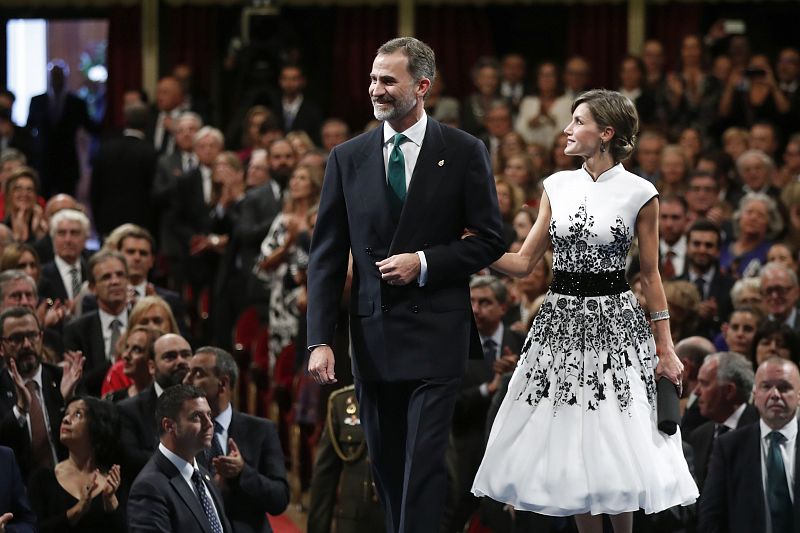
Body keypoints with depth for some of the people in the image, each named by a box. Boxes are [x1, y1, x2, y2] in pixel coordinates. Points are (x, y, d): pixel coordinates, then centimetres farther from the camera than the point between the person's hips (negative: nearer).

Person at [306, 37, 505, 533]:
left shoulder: (464, 153, 0)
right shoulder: (348, 158, 7)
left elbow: (491, 240, 3)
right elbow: (327, 256, 5)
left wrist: (425, 263, -12)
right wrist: (320, 340, -3)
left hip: (436, 333, -3)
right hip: (372, 335, 3)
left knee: (425, 465, -10)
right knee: (387, 469, 9)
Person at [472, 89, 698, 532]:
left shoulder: (639, 194, -4)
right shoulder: (557, 186, 7)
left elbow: (650, 275, 1)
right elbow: (524, 262, 7)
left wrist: (666, 349, -1)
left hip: (614, 325, -4)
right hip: (560, 321, 4)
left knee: (615, 449, -4)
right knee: (568, 448, 4)